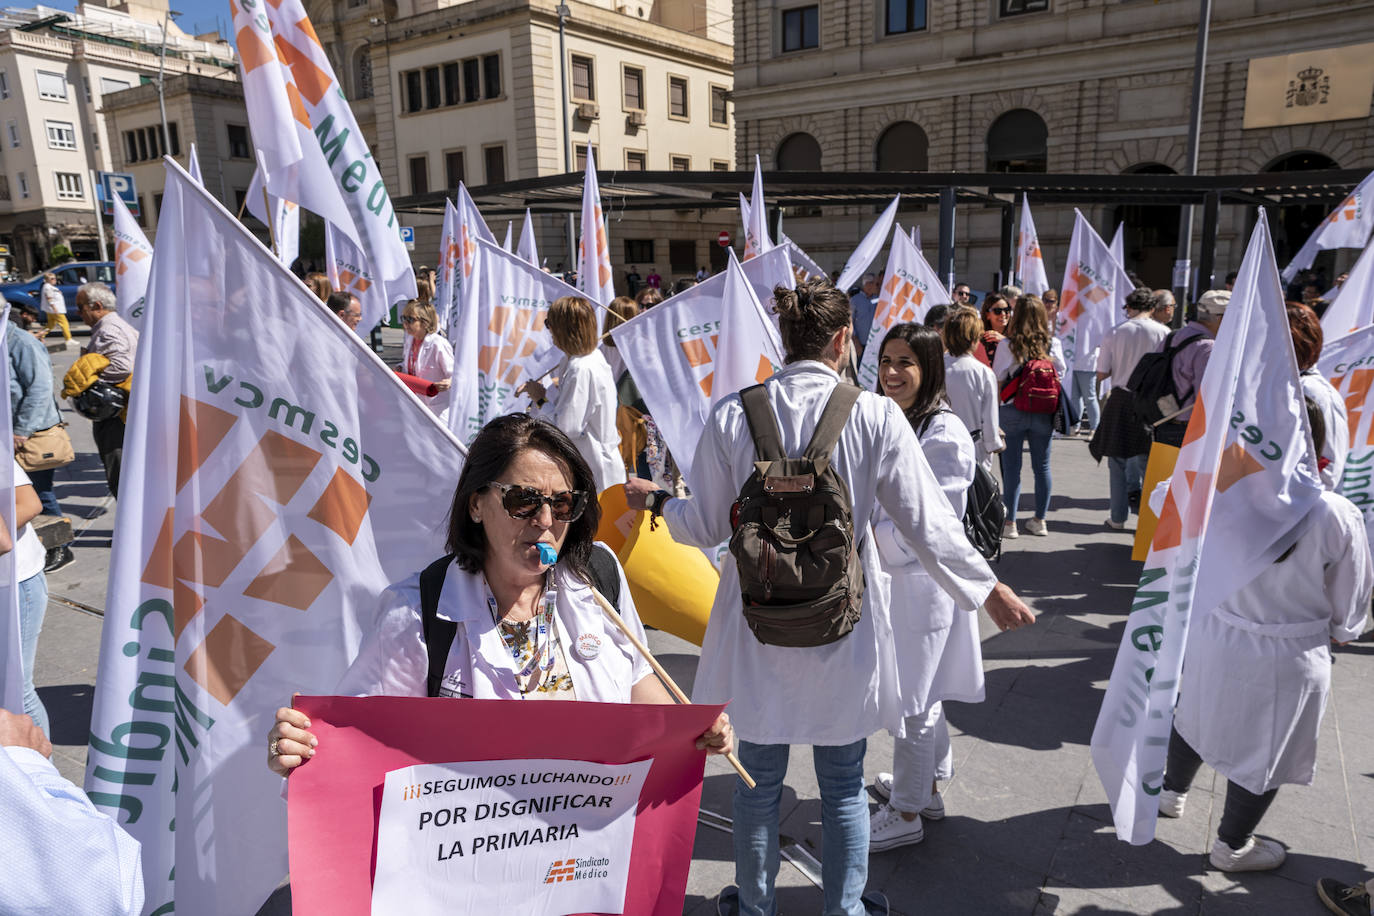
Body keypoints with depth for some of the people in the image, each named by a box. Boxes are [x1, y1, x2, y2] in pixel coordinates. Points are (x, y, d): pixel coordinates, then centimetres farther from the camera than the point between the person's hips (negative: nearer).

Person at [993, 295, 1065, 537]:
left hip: (1012, 411, -2)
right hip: (1043, 413, 2)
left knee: (1011, 467, 4)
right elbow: (1060, 377, 3)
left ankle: (1009, 522, 8)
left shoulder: (1006, 345, -9)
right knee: (1042, 466, 12)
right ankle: (1040, 521, 22)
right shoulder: (1053, 344, -2)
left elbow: (997, 380, -6)